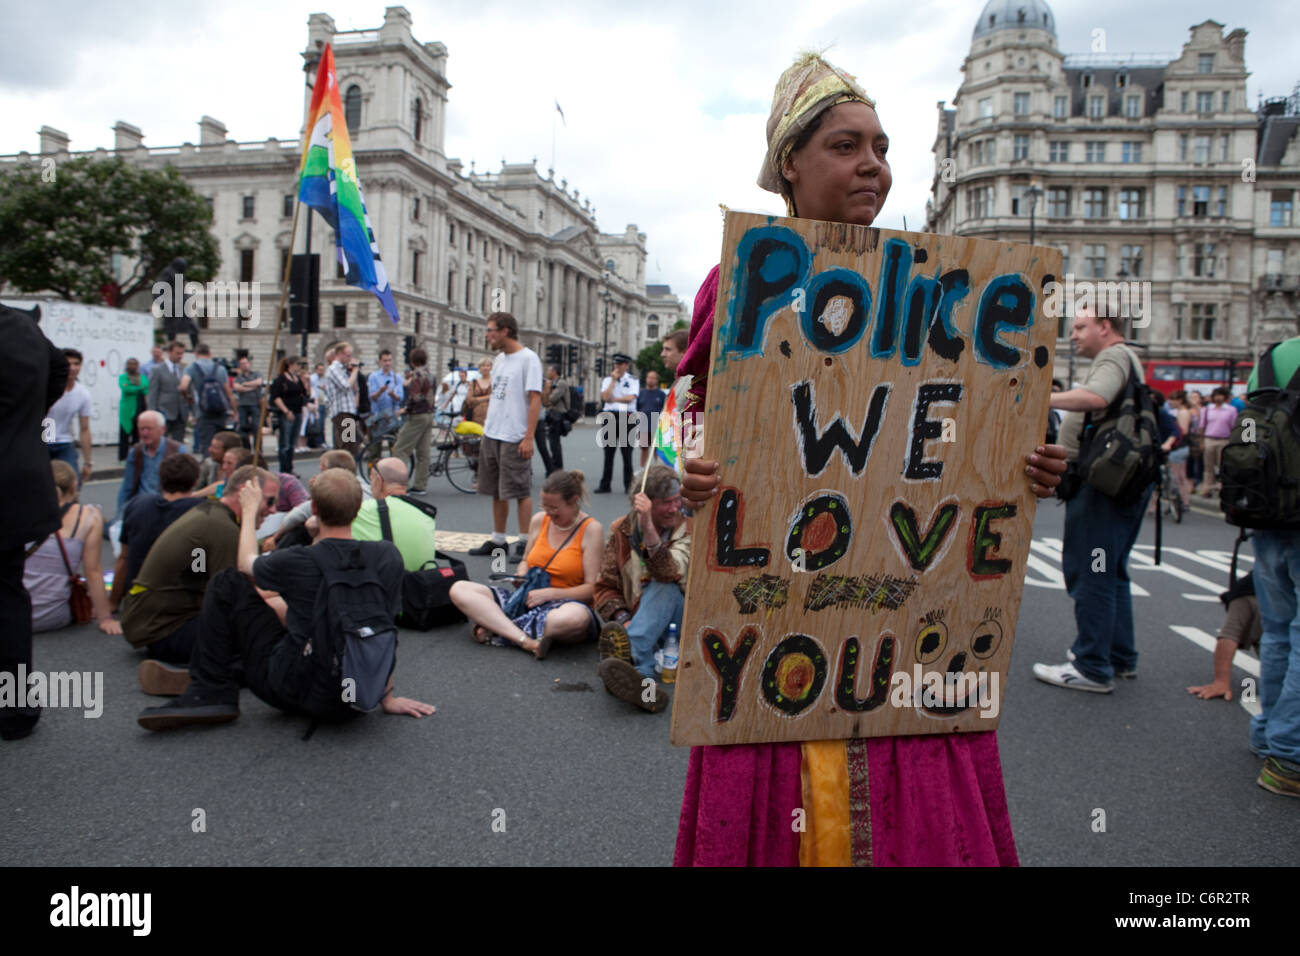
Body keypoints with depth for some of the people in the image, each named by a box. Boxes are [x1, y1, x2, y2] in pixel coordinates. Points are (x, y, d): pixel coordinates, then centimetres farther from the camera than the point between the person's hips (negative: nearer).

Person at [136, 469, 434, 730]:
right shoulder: (388, 556, -8)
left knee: (227, 583, 3)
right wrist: (387, 697, 13)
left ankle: (210, 693, 8)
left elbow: (246, 564, 9)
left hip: (297, 693, -5)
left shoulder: (297, 562, -16)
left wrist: (249, 511, 25)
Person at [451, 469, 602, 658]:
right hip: (527, 599, 6)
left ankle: (494, 629, -28)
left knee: (578, 617, -44)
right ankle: (526, 641, -33)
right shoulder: (539, 520, 9)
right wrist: (521, 575, 0)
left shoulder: (591, 529, -6)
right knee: (459, 589, -13)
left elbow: (592, 588, -10)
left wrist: (549, 593, -18)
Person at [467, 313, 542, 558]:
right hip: (491, 436, 8)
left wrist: (528, 437, -19)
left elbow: (535, 400, -14)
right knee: (497, 492, 14)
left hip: (515, 438, -8)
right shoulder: (499, 360, 15)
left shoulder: (528, 358, -10)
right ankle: (498, 540, 24)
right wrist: (486, 428, 16)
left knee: (520, 491, -2)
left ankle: (524, 542, 7)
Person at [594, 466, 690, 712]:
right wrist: (623, 619, -17)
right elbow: (605, 587, 4)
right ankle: (641, 679, -67)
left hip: (678, 622, -2)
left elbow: (670, 575, -25)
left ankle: (627, 652, -56)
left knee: (664, 588, -34)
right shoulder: (622, 531, 5)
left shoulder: (687, 530, -4)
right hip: (636, 621, 2)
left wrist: (648, 528, -37)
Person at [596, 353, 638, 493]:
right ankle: (605, 485, 10)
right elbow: (605, 397, -7)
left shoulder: (632, 380, 4)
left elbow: (630, 398, -11)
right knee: (608, 453, 6)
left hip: (626, 417, -2)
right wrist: (614, 380, -6)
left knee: (627, 453, 1)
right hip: (610, 417, 2)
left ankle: (629, 485, 8)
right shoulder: (607, 379, 9)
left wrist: (613, 399, -4)